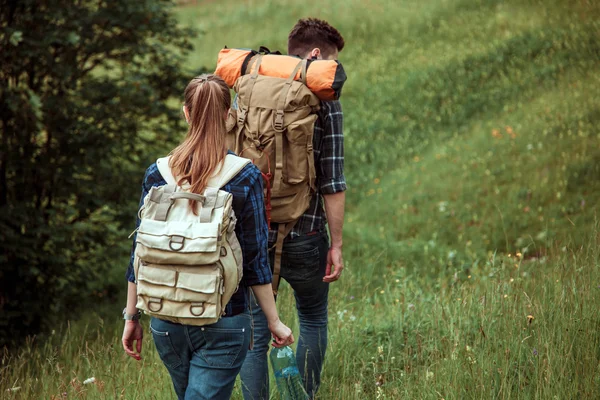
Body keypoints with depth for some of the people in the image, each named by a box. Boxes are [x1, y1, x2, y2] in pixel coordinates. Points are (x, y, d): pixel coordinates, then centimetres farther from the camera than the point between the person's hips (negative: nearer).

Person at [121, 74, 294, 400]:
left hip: (167, 322, 4)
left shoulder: (157, 174, -2)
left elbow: (140, 253, 1)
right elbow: (254, 261, -7)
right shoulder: (245, 177, -9)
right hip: (223, 323, -3)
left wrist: (131, 317, 11)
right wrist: (274, 322, 2)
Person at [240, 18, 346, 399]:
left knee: (255, 331, 8)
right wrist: (336, 244, -4)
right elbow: (332, 182, -10)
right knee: (313, 321, 18)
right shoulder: (325, 103, -7)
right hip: (303, 236, -3)